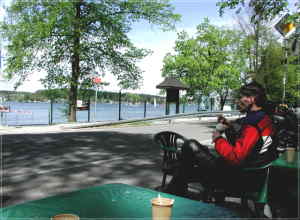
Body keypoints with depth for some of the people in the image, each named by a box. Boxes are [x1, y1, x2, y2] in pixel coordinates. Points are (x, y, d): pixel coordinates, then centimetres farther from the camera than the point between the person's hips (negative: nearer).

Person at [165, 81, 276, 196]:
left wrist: (218, 139, -17)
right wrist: (229, 126, 8)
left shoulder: (252, 127, -24)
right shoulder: (264, 119, 8)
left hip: (231, 175, -11)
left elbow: (236, 157, -31)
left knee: (190, 146, -10)